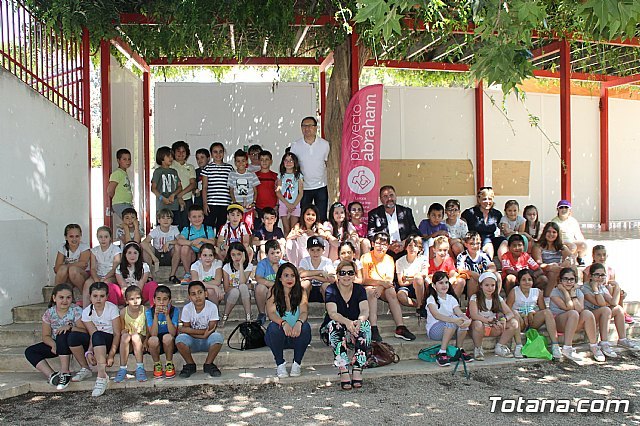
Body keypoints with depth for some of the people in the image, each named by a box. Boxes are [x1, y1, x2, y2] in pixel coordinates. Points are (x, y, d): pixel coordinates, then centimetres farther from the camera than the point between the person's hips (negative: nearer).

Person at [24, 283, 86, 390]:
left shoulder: (76, 311, -11)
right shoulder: (49, 313, -1)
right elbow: (46, 336, 1)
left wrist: (70, 326, -33)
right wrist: (53, 345, -20)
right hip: (55, 343, 5)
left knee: (63, 335, -37)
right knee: (29, 352, -10)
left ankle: (64, 373, -32)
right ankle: (51, 375, -25)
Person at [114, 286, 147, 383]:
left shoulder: (145, 311, -11)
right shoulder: (123, 312, -8)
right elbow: (121, 329, 0)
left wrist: (146, 342, -19)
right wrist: (124, 331, -21)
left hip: (141, 340, -1)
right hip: (127, 343, 1)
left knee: (135, 336, -33)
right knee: (125, 336, -31)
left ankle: (140, 368, -25)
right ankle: (122, 369, -26)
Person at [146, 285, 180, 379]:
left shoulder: (174, 311, -9)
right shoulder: (149, 312, -7)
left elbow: (173, 333, -20)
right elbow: (153, 334, -18)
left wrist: (167, 315, -29)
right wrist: (156, 315, -28)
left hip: (170, 344, 0)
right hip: (155, 346, 1)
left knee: (167, 337, -33)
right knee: (153, 339, -33)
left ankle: (169, 364, -7)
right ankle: (157, 365, -4)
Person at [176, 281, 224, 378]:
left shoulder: (212, 307, -13)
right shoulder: (187, 308, -9)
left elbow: (211, 330, -15)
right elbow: (185, 328, -10)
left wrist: (191, 331, -19)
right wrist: (203, 332, -21)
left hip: (207, 341, -1)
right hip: (193, 342, 1)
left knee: (217, 337, -33)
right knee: (180, 338, -30)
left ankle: (208, 364, -7)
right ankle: (190, 365, -4)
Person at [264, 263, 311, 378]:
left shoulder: (300, 292, 1)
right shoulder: (273, 291, -3)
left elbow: (304, 312, -13)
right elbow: (271, 313, -16)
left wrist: (299, 322, -38)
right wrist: (284, 323, -37)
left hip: (296, 336, 1)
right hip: (278, 337, -1)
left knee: (305, 326, -29)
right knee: (274, 327, -32)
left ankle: (297, 363, -11)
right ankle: (280, 364, -13)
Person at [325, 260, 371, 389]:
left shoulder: (360, 289, -1)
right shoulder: (331, 290, -8)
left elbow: (365, 311, -17)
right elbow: (332, 313, -24)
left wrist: (359, 321, -41)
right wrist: (347, 322, -44)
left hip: (355, 331, 2)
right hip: (337, 332, -1)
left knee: (365, 324, -29)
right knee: (335, 324, -34)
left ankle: (357, 370, -34)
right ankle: (343, 372, -41)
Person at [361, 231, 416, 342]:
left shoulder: (389, 259, 6)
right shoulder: (366, 257, -6)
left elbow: (389, 279, -7)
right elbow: (364, 280, -14)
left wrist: (380, 287, -28)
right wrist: (382, 282, -28)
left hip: (383, 289, 3)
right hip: (368, 288, -3)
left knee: (391, 290, -29)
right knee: (370, 291, -35)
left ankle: (400, 328, -34)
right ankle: (373, 329, -43)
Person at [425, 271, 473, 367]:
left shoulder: (451, 298, 8)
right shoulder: (431, 299, -9)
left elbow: (460, 313, -8)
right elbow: (436, 315, -27)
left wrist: (468, 320, -32)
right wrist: (454, 320, -42)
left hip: (451, 330, 5)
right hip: (434, 330, -5)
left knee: (463, 321, -24)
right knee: (452, 322, -33)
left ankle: (459, 350, -5)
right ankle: (441, 353, -28)